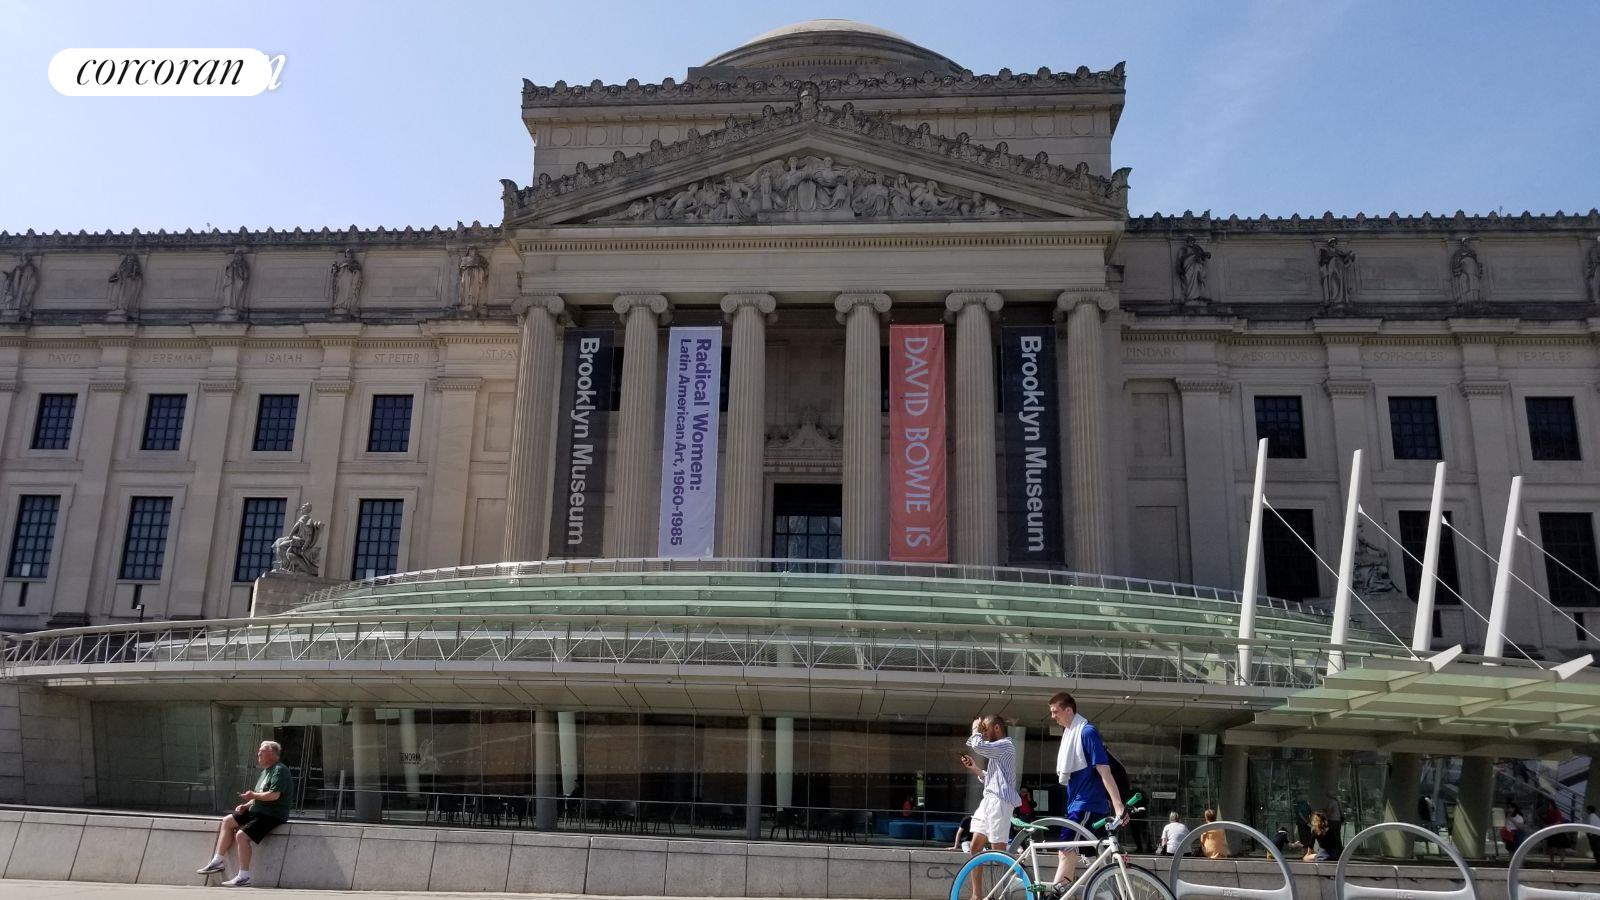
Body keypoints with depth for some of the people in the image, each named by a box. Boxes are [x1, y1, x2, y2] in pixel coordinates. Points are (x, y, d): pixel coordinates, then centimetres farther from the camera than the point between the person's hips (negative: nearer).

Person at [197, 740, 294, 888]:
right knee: (227, 821, 10)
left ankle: (244, 876, -16)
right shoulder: (265, 771, 17)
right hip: (257, 811, 11)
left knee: (242, 834, -24)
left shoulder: (280, 771, -16)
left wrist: (253, 795, -14)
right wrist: (246, 805, 5)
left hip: (273, 815, -11)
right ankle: (218, 860, 12)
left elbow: (274, 795, -26)